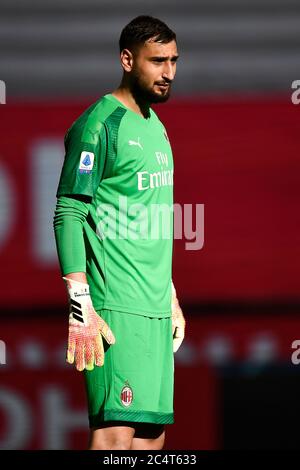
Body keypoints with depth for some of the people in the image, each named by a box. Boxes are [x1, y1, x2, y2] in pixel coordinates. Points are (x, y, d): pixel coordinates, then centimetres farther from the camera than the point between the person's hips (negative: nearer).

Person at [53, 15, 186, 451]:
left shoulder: (155, 126, 18)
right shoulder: (99, 125, -10)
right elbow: (69, 215, -15)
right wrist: (81, 309, -22)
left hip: (156, 311, 9)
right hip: (115, 307, -9)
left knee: (152, 431, 6)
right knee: (116, 431, -16)